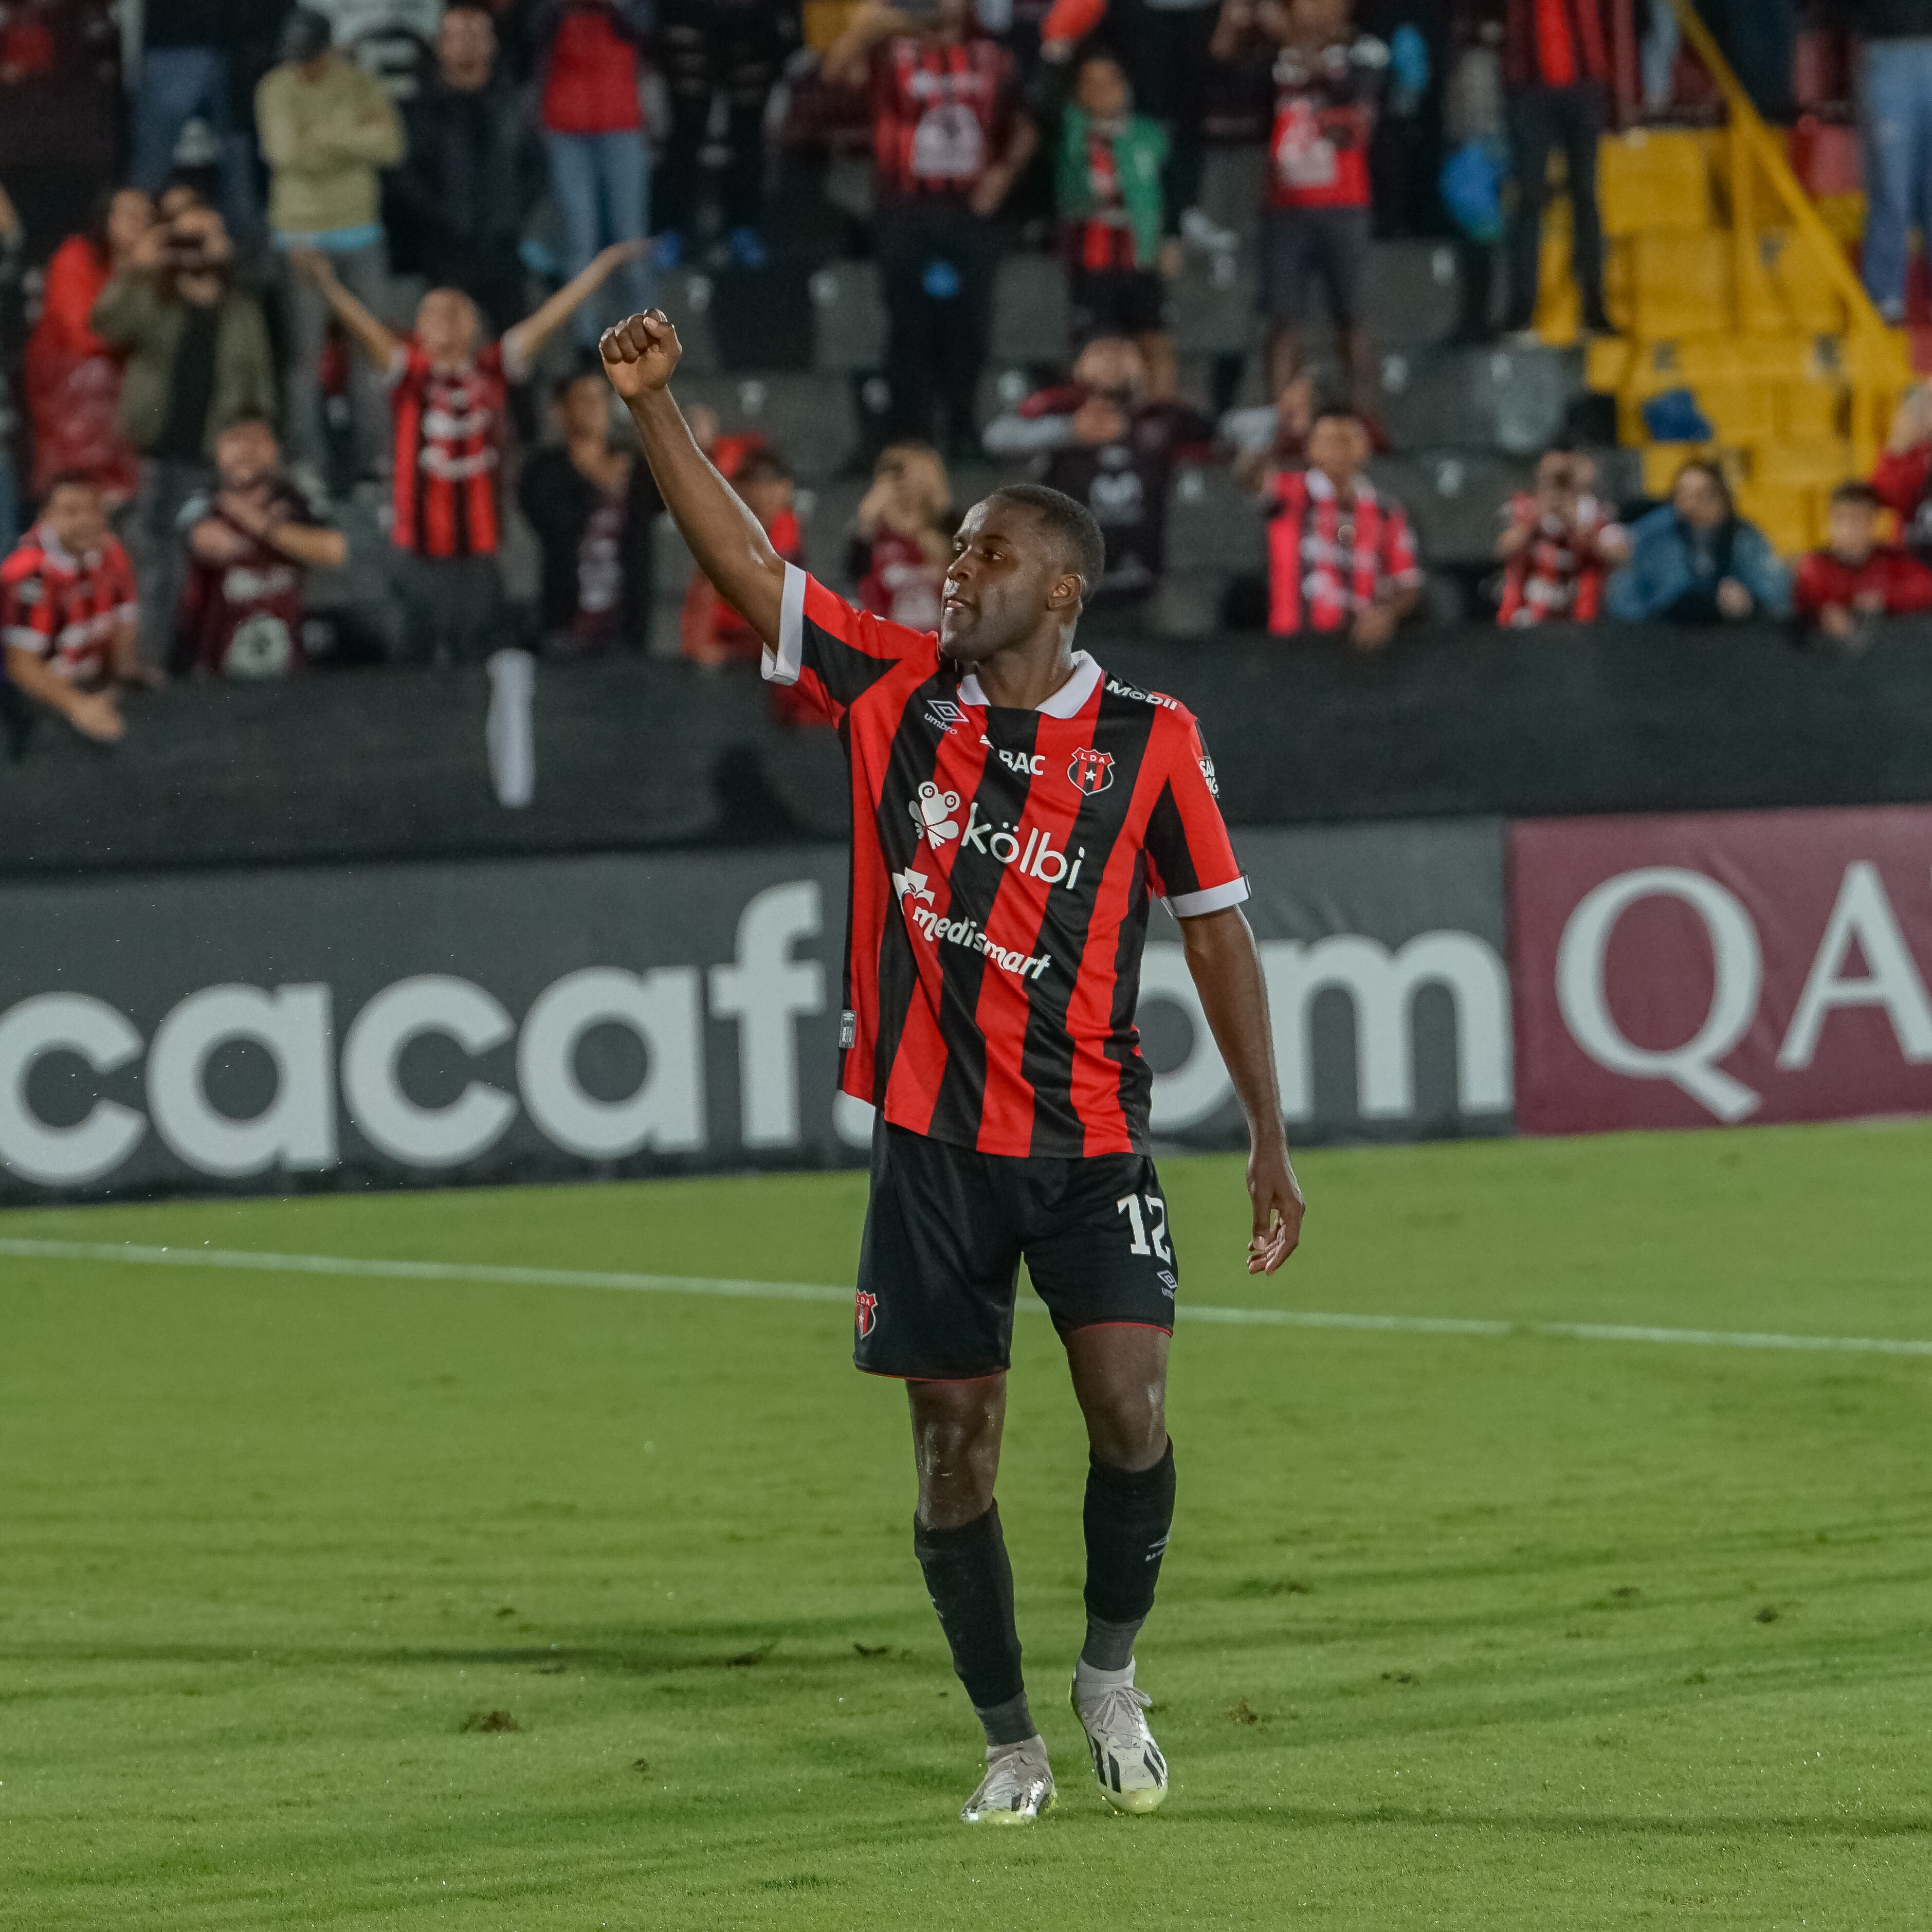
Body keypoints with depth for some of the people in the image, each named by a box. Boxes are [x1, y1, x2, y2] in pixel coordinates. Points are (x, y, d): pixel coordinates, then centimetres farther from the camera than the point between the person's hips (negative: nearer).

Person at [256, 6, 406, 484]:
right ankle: (310, 460, 6)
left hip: (360, 229, 3)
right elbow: (288, 153, -20)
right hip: (302, 231, -3)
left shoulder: (360, 84, 1)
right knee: (306, 350, -1)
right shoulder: (276, 90, -6)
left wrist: (325, 137, -17)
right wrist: (355, 136, -13)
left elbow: (390, 145, -11)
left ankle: (373, 456, 14)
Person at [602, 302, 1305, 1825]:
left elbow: (1219, 931, 3)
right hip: (933, 1140, 2)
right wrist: (655, 410, -9)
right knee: (955, 1444, 3)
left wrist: (1270, 1140, 3)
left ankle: (1113, 1672, 11)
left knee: (1131, 1412, -14)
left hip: (1091, 1139, -2)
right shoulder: (896, 687, 4)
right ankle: (1009, 1740, 17)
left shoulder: (1150, 742, -2)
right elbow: (745, 564, 1)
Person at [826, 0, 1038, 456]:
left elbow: (1024, 126, 19)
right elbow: (837, 71, -19)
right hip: (907, 210, -3)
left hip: (970, 209, 3)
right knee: (912, 324, -3)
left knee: (969, 326, 4)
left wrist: (1007, 169, -1)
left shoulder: (993, 59, 11)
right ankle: (915, 435, 1)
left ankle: (963, 432, 15)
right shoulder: (894, 48, -1)